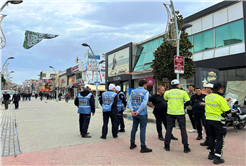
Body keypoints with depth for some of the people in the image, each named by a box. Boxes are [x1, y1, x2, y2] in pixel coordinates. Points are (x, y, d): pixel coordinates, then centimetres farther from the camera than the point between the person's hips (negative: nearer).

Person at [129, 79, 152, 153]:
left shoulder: (133, 91, 9)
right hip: (142, 114, -6)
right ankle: (143, 147, 5)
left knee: (134, 128, 15)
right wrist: (138, 112, -16)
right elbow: (144, 103, -20)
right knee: (142, 130, -1)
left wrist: (132, 110, -6)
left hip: (135, 114, 6)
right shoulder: (145, 92, -10)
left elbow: (130, 102, 3)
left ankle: (132, 144, 25)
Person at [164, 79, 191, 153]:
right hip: (180, 113, -1)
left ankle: (167, 146, 19)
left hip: (170, 113, 2)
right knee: (183, 130, 10)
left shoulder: (167, 92, -1)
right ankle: (186, 147, 13)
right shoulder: (183, 92, -5)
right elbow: (188, 102, -1)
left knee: (169, 129, 12)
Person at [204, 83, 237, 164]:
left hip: (209, 120, 7)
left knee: (212, 136, 20)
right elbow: (227, 111, -16)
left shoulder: (207, 97, 4)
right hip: (218, 121, -7)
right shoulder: (220, 98, -18)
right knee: (219, 139, 5)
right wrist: (232, 111, 7)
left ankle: (211, 154, 31)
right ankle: (217, 158, 8)